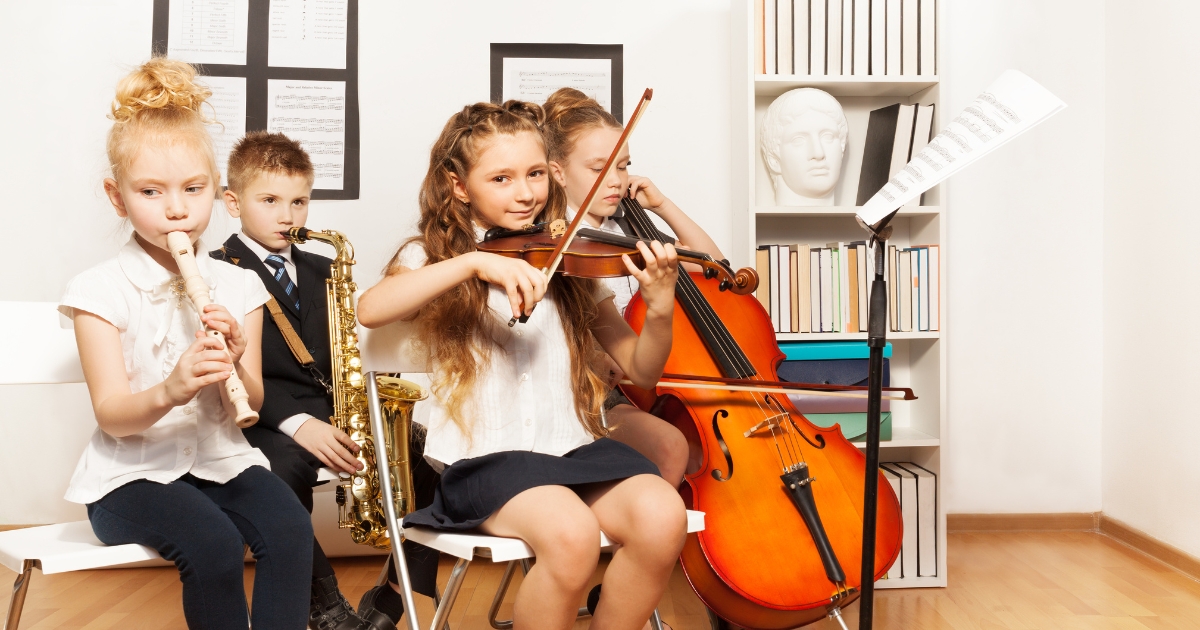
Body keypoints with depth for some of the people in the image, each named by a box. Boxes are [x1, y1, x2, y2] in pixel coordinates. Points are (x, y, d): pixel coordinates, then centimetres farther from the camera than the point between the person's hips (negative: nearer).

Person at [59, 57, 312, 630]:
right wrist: (168, 393, -32)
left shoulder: (238, 286, 5)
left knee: (290, 529, -25)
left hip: (221, 459, 3)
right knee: (214, 544, -30)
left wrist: (236, 363, -21)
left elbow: (249, 406, 1)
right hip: (133, 473, -3)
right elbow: (111, 414, -11)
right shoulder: (101, 290, -4)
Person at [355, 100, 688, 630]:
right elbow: (369, 310, -19)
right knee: (571, 533, -31)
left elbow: (640, 370, 7)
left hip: (573, 443, 3)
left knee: (662, 518, -24)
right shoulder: (433, 256, 4)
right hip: (484, 454, -3)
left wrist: (661, 309, -13)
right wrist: (474, 261, -27)